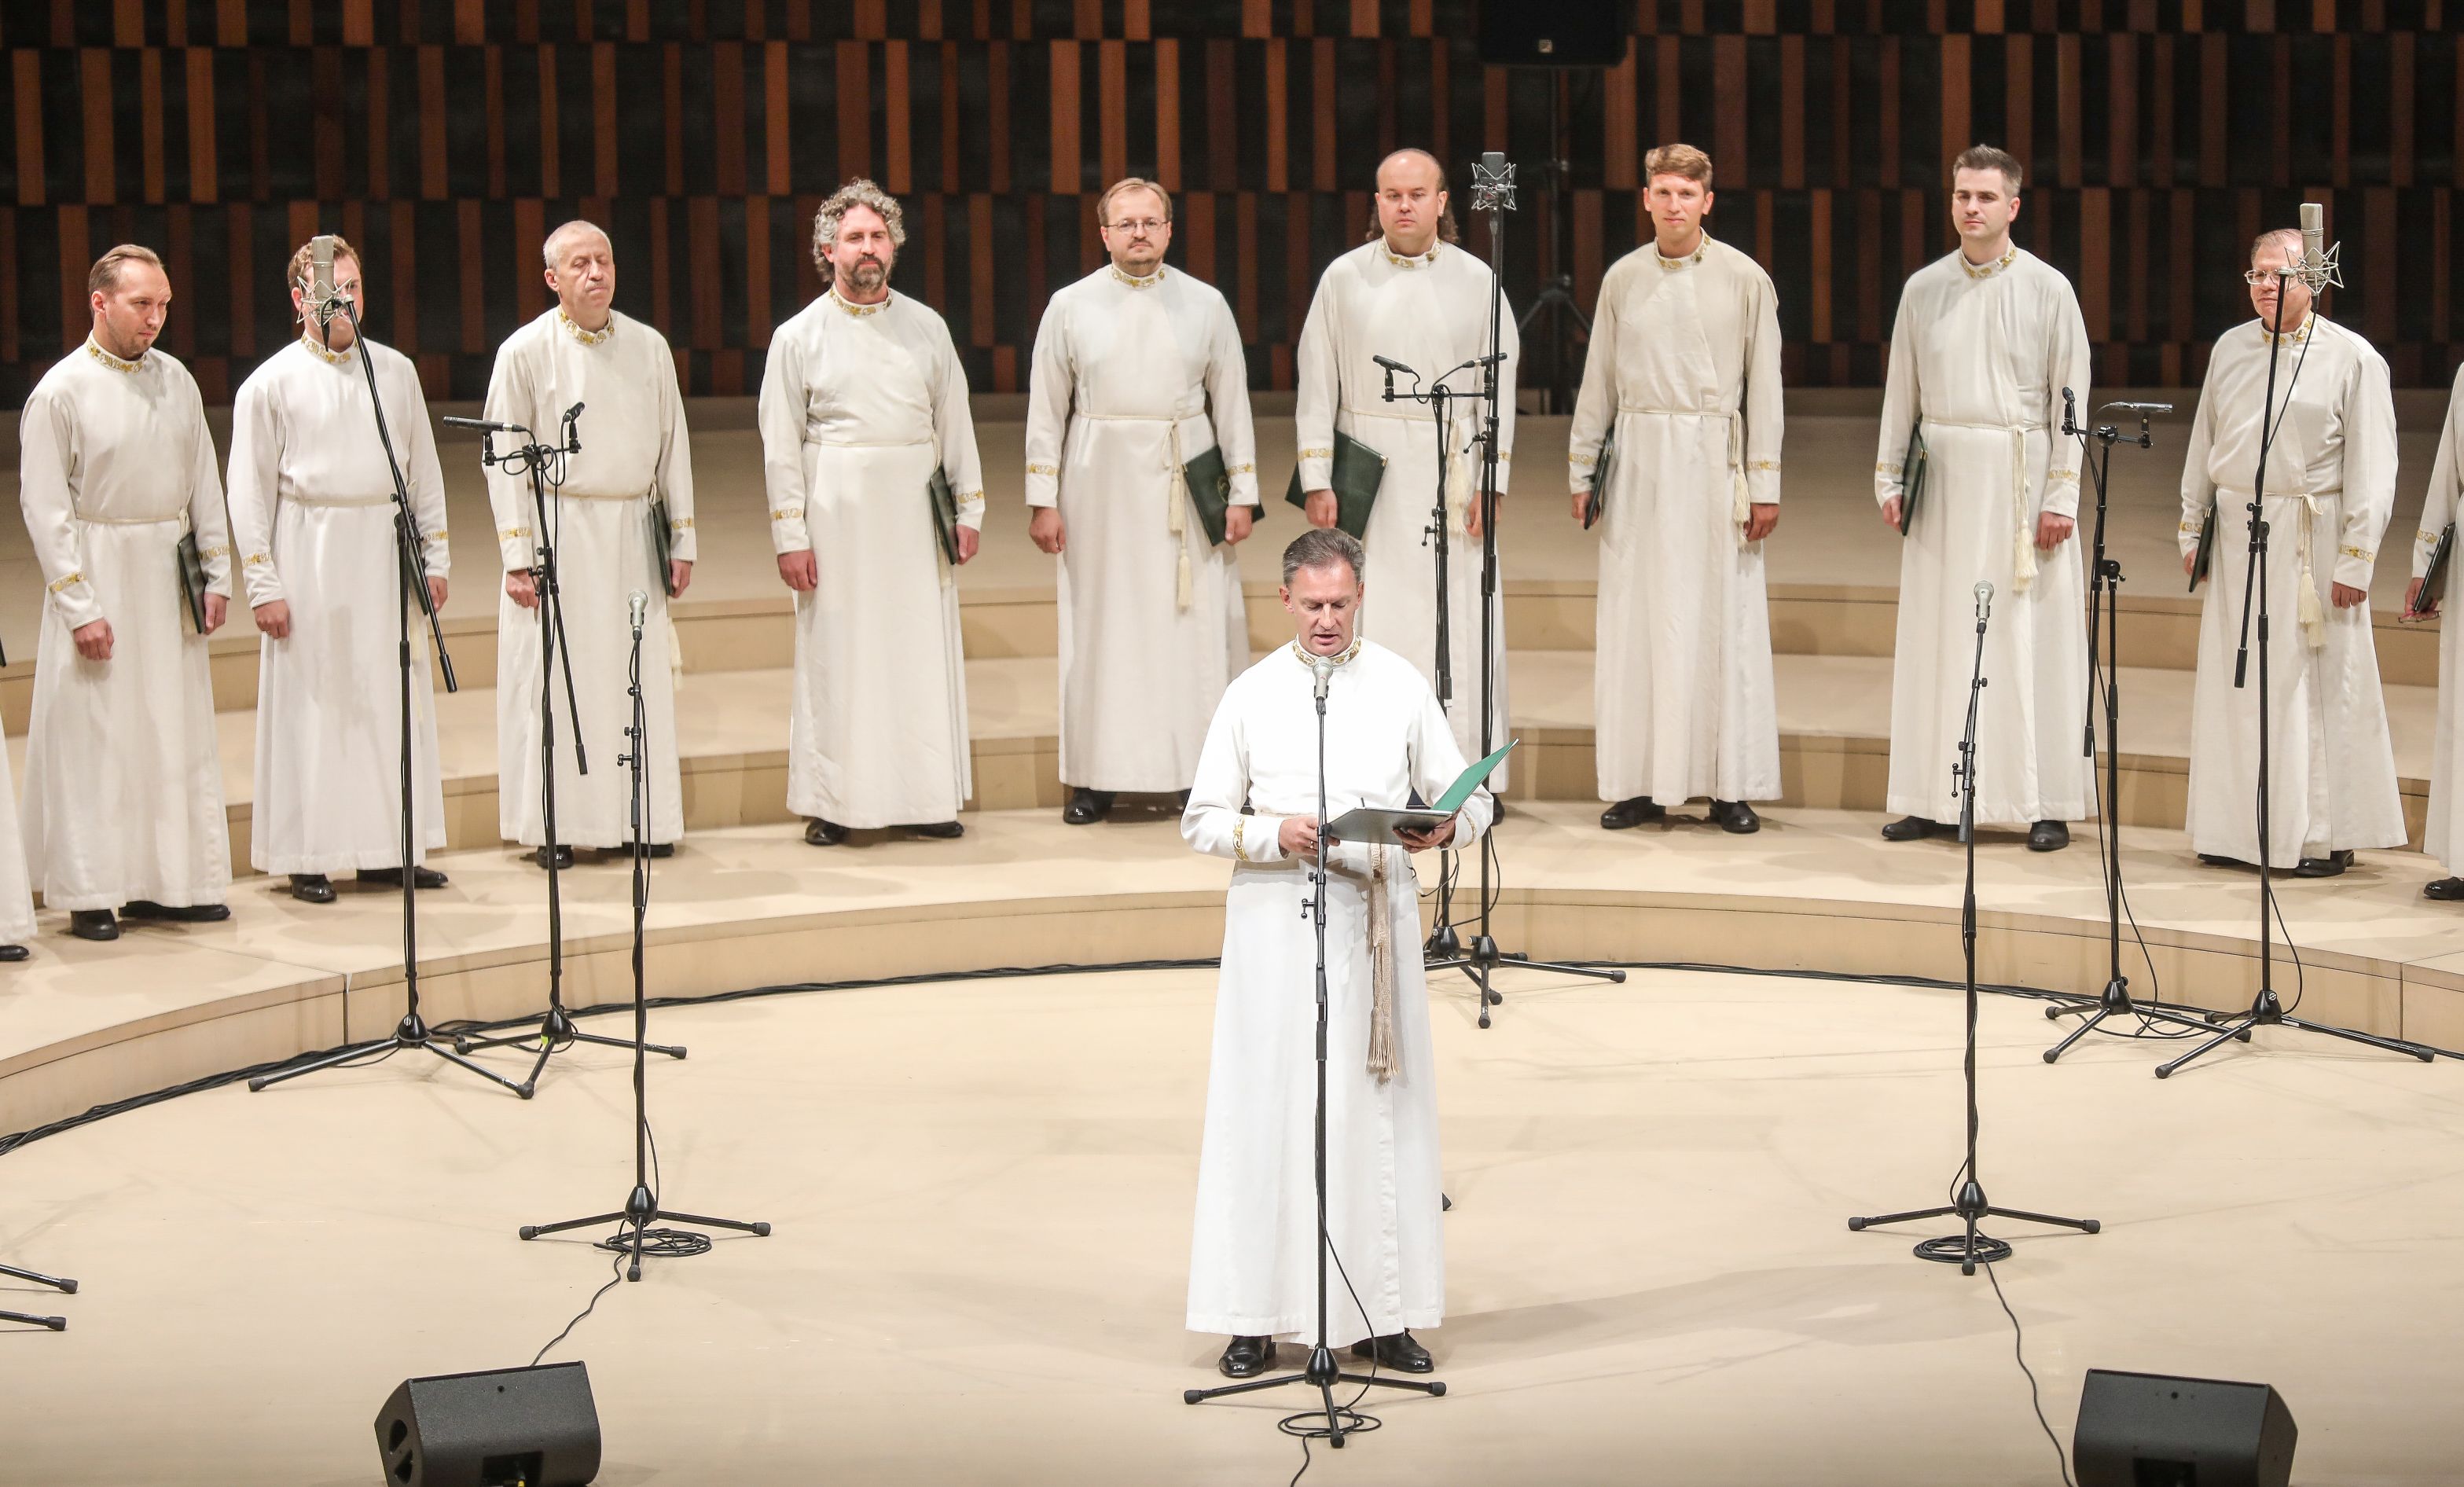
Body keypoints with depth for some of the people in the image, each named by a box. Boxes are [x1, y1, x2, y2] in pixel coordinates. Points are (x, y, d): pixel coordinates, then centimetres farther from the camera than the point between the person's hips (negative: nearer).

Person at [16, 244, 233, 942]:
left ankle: (169, 881, 15)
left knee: (178, 733, 6)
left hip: (170, 576, 5)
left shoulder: (175, 381, 6)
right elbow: (44, 508, -9)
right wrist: (79, 607, -13)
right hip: (98, 572, -5)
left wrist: (216, 575, 8)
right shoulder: (60, 392, -8)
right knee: (94, 736, -2)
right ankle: (92, 893, 5)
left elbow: (205, 484, 13)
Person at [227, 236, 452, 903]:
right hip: (311, 553, -3)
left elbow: (424, 471, 14)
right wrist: (263, 586, -7)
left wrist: (434, 558, 9)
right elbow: (250, 492, -2)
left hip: (386, 549, 4)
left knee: (395, 698, 5)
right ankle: (310, 857, 6)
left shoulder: (395, 370, 9)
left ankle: (391, 847, 14)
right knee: (314, 704, -1)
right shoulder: (272, 384, -2)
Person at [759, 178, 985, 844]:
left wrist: (967, 508, 6)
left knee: (924, 650, 2)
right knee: (836, 657, -1)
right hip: (837, 515, -2)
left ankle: (924, 796, 10)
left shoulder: (926, 327, 8)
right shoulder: (799, 337, 2)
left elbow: (955, 421, 12)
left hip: (914, 513, 2)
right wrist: (790, 534, -5)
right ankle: (831, 804, 6)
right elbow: (781, 444, 1)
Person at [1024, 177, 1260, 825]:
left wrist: (1242, 493, 2)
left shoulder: (1206, 304, 5)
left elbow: (1232, 402, 7)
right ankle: (1097, 775, 8)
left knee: (1194, 626, -1)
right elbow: (1046, 407, 5)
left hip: (1185, 484, 0)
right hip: (1101, 483, 0)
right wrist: (1044, 500, 0)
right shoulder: (1071, 306, 4)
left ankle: (1201, 768, 6)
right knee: (1100, 629, 1)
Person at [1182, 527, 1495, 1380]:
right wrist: (1274, 834, -15)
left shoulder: (1401, 687, 6)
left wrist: (1446, 825, -18)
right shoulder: (1253, 694, 5)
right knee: (1270, 1108, -2)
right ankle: (1257, 1316, 4)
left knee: (1378, 1107, 2)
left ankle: (1382, 1314, 9)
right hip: (1276, 922, -1)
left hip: (1376, 922, 1)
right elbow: (1201, 820, 4)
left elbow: (1472, 799, 5)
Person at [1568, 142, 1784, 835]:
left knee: (1723, 621, -1)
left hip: (1714, 460, -2)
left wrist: (1765, 484, -3)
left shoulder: (1744, 279, 1)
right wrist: (1582, 471, 11)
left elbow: (1764, 386, 1)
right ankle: (1640, 784, 8)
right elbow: (1599, 379, 13)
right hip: (1638, 460, 2)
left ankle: (1731, 786, 6)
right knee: (1633, 622, 2)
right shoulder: (1623, 277, 8)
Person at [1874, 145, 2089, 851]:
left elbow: (2070, 399, -3)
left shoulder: (2047, 289, -1)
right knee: (1937, 637, 3)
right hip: (1943, 476, 3)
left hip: (2020, 478, -3)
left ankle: (2045, 801, 3)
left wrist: (2061, 496, -8)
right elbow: (1901, 391, 12)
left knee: (2031, 637, -2)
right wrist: (1890, 479, 7)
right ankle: (1935, 798, 9)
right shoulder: (1924, 289, 8)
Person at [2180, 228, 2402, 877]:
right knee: (2234, 683, 8)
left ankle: (2323, 835, 6)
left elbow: (2371, 466, -6)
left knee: (2318, 687, -2)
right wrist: (2193, 528, 14)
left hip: (2312, 542, -5)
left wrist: (2355, 560, -11)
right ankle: (2235, 830, 18)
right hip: (2236, 537, 5)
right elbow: (2203, 443, 18)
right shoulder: (2230, 349, 10)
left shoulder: (2352, 358, -5)